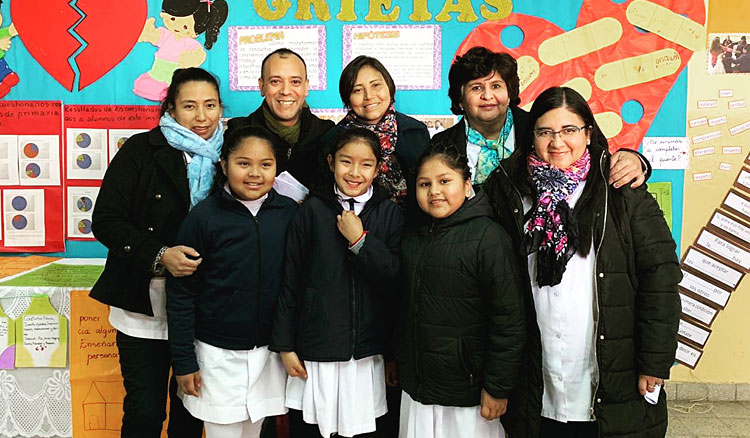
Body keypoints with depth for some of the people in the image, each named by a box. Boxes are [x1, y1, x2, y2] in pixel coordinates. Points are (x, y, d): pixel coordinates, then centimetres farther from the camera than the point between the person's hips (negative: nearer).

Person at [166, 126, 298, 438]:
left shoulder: (289, 213, -4)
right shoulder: (204, 216, -10)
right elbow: (180, 293, -6)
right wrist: (183, 361, -5)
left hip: (270, 352, 3)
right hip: (218, 353, -2)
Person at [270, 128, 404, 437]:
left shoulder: (389, 214, 1)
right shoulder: (313, 210, -2)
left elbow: (396, 282, -5)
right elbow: (289, 280, 0)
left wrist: (360, 240, -15)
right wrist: (285, 346, 0)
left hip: (366, 354, 1)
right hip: (314, 351, -1)